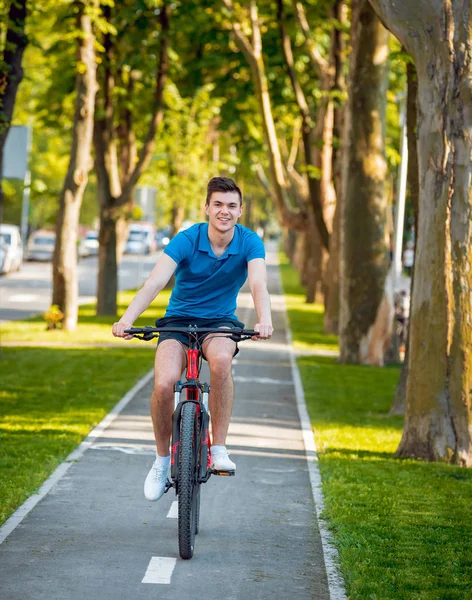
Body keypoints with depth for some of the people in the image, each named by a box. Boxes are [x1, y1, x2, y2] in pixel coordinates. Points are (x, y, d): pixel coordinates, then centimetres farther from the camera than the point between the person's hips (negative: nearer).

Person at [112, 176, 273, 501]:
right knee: (164, 384, -26)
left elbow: (258, 284, -27)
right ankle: (162, 459, 0)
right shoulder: (187, 240, -14)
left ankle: (219, 448, -24)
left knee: (221, 359, -37)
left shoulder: (250, 242, -11)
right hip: (179, 320, 0)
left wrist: (264, 319, -49)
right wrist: (127, 319, -42)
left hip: (220, 322, 0)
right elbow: (155, 282, -26)